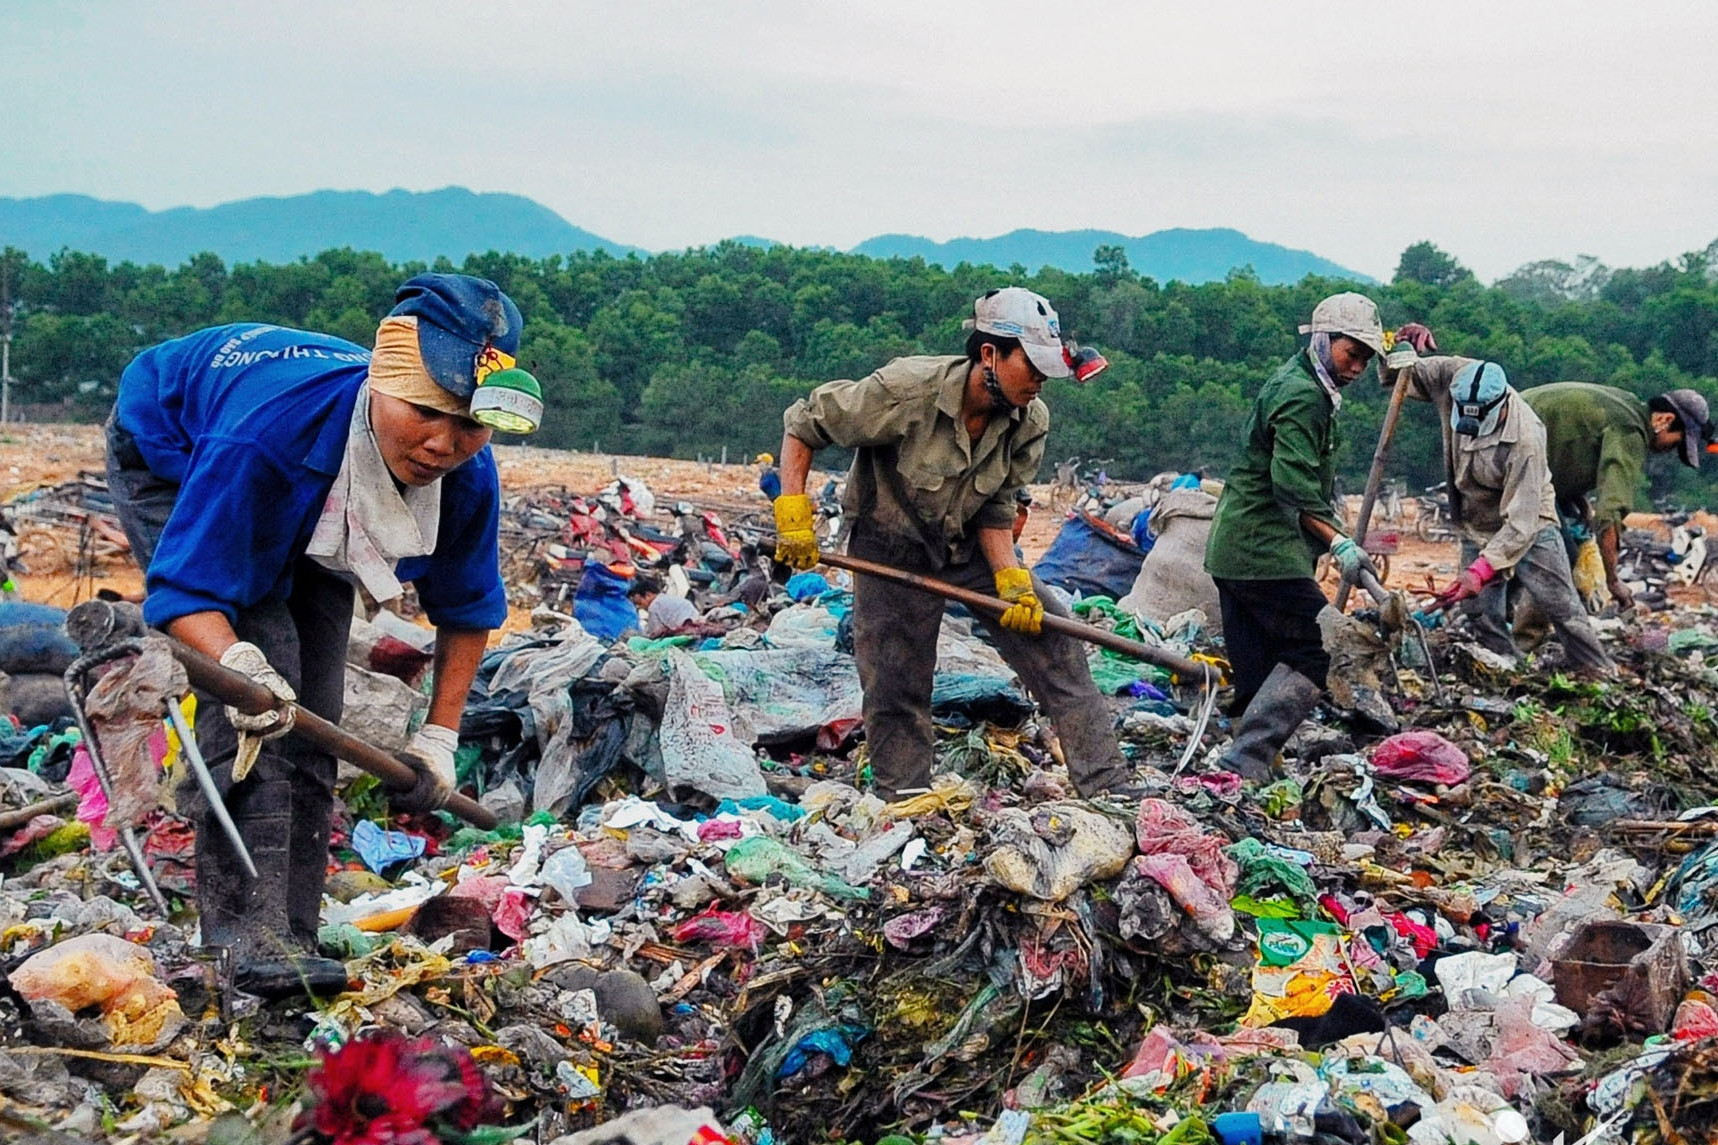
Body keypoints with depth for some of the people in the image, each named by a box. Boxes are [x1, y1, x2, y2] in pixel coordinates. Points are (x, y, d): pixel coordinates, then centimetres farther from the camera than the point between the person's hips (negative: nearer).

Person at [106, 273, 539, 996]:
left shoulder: (467, 477, -29)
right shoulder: (271, 430, -46)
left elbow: (468, 607, -9)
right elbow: (184, 587, -42)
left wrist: (439, 736, -10)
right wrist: (236, 662, -63)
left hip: (308, 522, 5)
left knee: (309, 718, -2)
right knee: (264, 649, -26)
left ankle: (290, 937, 6)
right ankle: (246, 937, -26)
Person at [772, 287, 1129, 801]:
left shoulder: (1030, 422, -14)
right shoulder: (904, 391, -28)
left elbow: (995, 511, -5)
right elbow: (802, 425, -16)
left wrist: (1012, 580, -19)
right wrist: (793, 511, -21)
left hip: (973, 547, 4)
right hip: (891, 552, -4)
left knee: (1054, 647, -6)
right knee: (895, 688, -2)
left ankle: (1110, 791, 0)